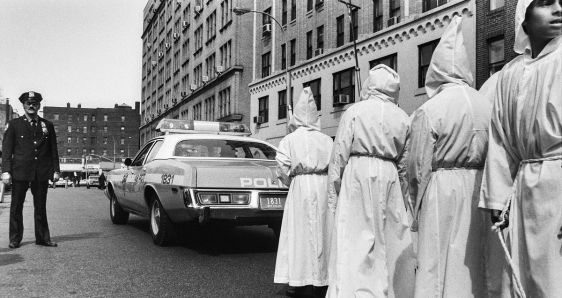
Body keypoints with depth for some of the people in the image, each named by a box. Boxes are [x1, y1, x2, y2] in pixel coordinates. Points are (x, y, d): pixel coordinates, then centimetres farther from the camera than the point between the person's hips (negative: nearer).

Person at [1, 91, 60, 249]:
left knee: (41, 207, 7)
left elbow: (53, 150, 13)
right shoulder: (14, 124, 5)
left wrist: (55, 170, 6)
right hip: (20, 172, -2)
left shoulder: (48, 125, 11)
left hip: (42, 174, 2)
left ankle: (43, 238, 14)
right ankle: (15, 239, 12)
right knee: (16, 207, 3)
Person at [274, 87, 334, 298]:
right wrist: (325, 182, 12)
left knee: (300, 235, 4)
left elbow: (282, 168, -5)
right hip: (324, 188, 2)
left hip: (300, 188, -2)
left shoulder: (289, 140, -1)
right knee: (322, 232, 9)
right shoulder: (327, 140, 4)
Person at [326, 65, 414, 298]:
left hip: (358, 175, -3)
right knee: (391, 240, 12)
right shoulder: (403, 118, 7)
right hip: (390, 178, 3)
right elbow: (405, 164, 7)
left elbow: (340, 154, -4)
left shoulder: (354, 111, -1)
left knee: (355, 242, -2)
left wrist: (333, 194, 0)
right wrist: (405, 198, 15)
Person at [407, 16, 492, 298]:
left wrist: (416, 207, 4)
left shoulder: (429, 111, -12)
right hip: (478, 189, 5)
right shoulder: (487, 105, 0)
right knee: (473, 260, 16)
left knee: (439, 262, 4)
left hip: (442, 191, -4)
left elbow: (418, 167, -8)